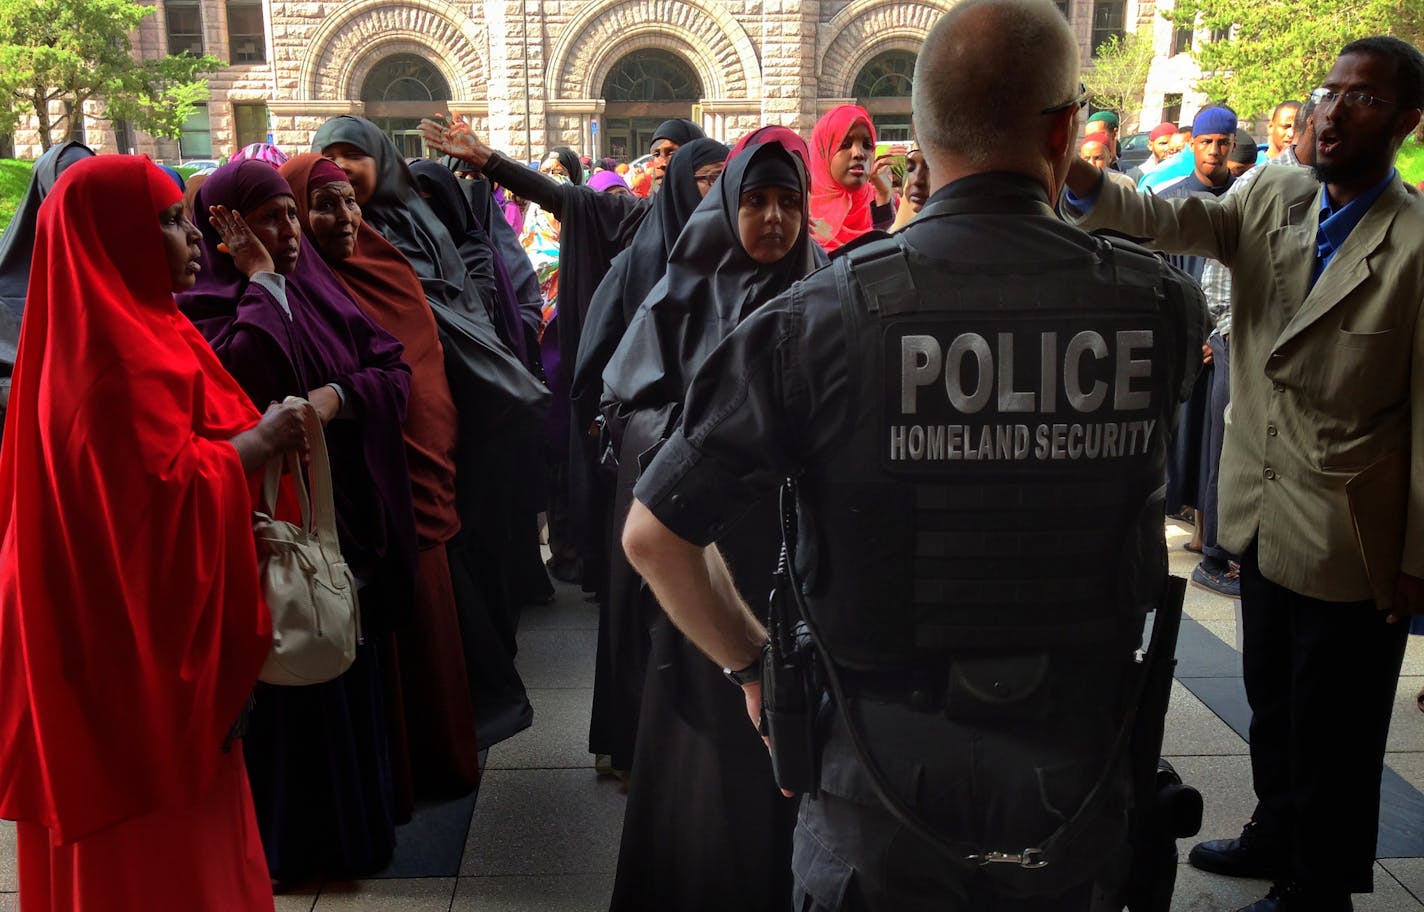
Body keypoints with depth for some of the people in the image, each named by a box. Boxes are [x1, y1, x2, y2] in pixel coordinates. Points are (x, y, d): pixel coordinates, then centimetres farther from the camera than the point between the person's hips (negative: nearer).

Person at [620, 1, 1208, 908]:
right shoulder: (1164, 306, -13)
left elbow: (655, 535, -14)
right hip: (1079, 774, 3)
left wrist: (753, 663, 2)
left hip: (887, 769, -2)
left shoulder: (825, 315, -19)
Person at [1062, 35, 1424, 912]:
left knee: (1331, 728, 11)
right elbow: (1179, 220, -13)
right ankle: (1277, 834, 46)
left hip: (1348, 532, -5)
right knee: (1271, 698, 23)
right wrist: (1084, 183, -32)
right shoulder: (1273, 196, 2)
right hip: (1265, 511, 6)